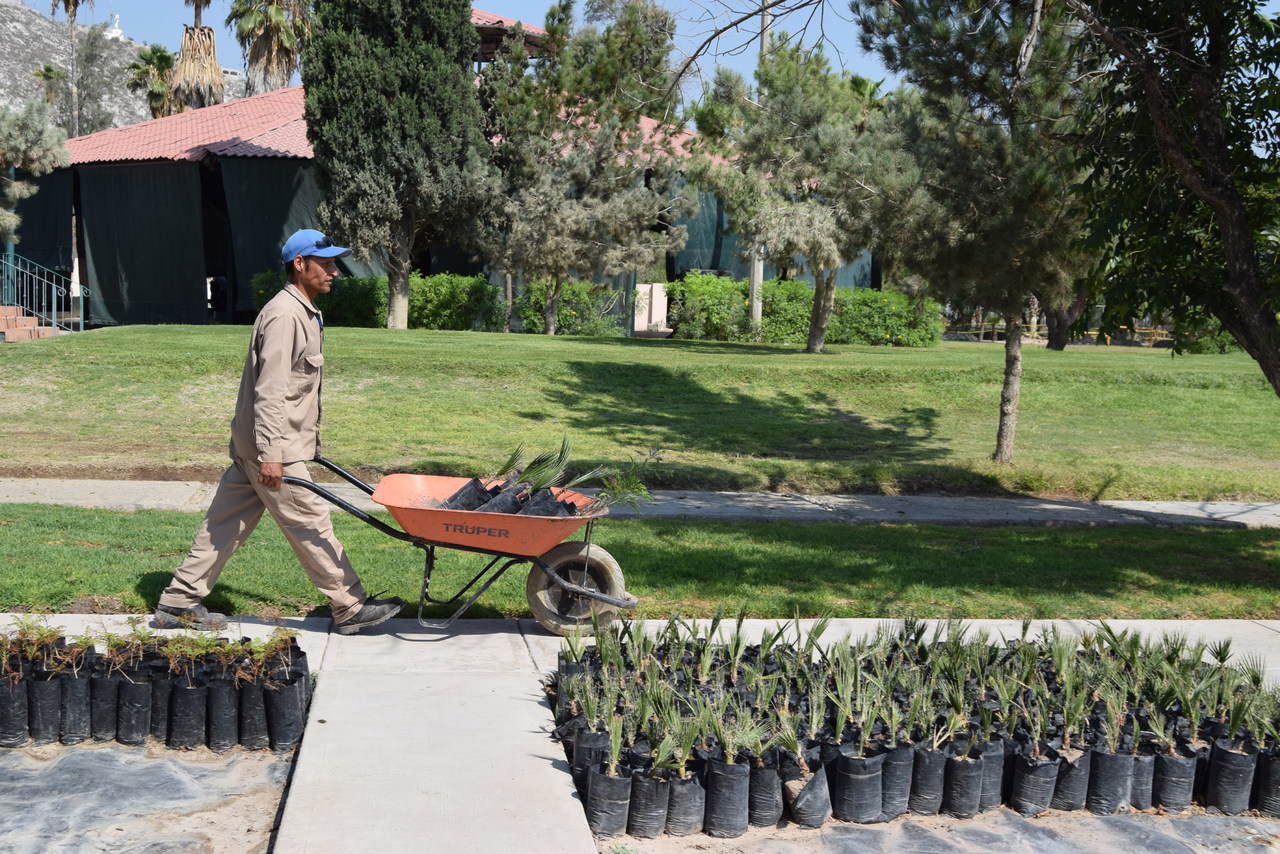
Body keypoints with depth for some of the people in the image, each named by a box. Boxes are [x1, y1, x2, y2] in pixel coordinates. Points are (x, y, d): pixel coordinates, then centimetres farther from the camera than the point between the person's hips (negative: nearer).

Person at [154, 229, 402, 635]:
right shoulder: (284, 316, -17)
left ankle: (178, 603, 19)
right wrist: (270, 454, -25)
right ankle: (351, 608, 9)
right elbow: (269, 392, -22)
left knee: (226, 523, 12)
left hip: (251, 446, 10)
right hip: (273, 447, -10)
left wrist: (310, 439, 26)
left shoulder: (303, 313, 16)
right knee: (311, 524, -1)